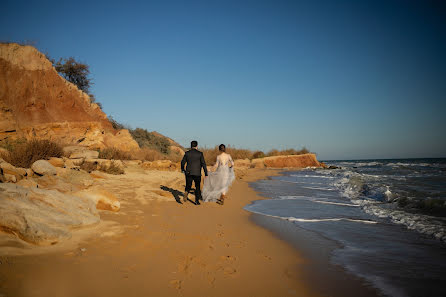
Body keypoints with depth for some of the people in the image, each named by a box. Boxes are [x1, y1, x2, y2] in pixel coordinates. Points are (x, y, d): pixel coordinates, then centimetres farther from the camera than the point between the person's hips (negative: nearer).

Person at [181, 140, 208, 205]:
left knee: (188, 186, 13)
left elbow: (183, 162, 4)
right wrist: (206, 173, -5)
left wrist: (182, 169, 23)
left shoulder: (187, 153, 0)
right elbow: (203, 164, -8)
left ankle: (186, 192, -18)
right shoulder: (200, 153, -5)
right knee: (198, 187, 14)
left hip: (189, 172, 1)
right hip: (197, 173, -1)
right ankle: (197, 200, 12)